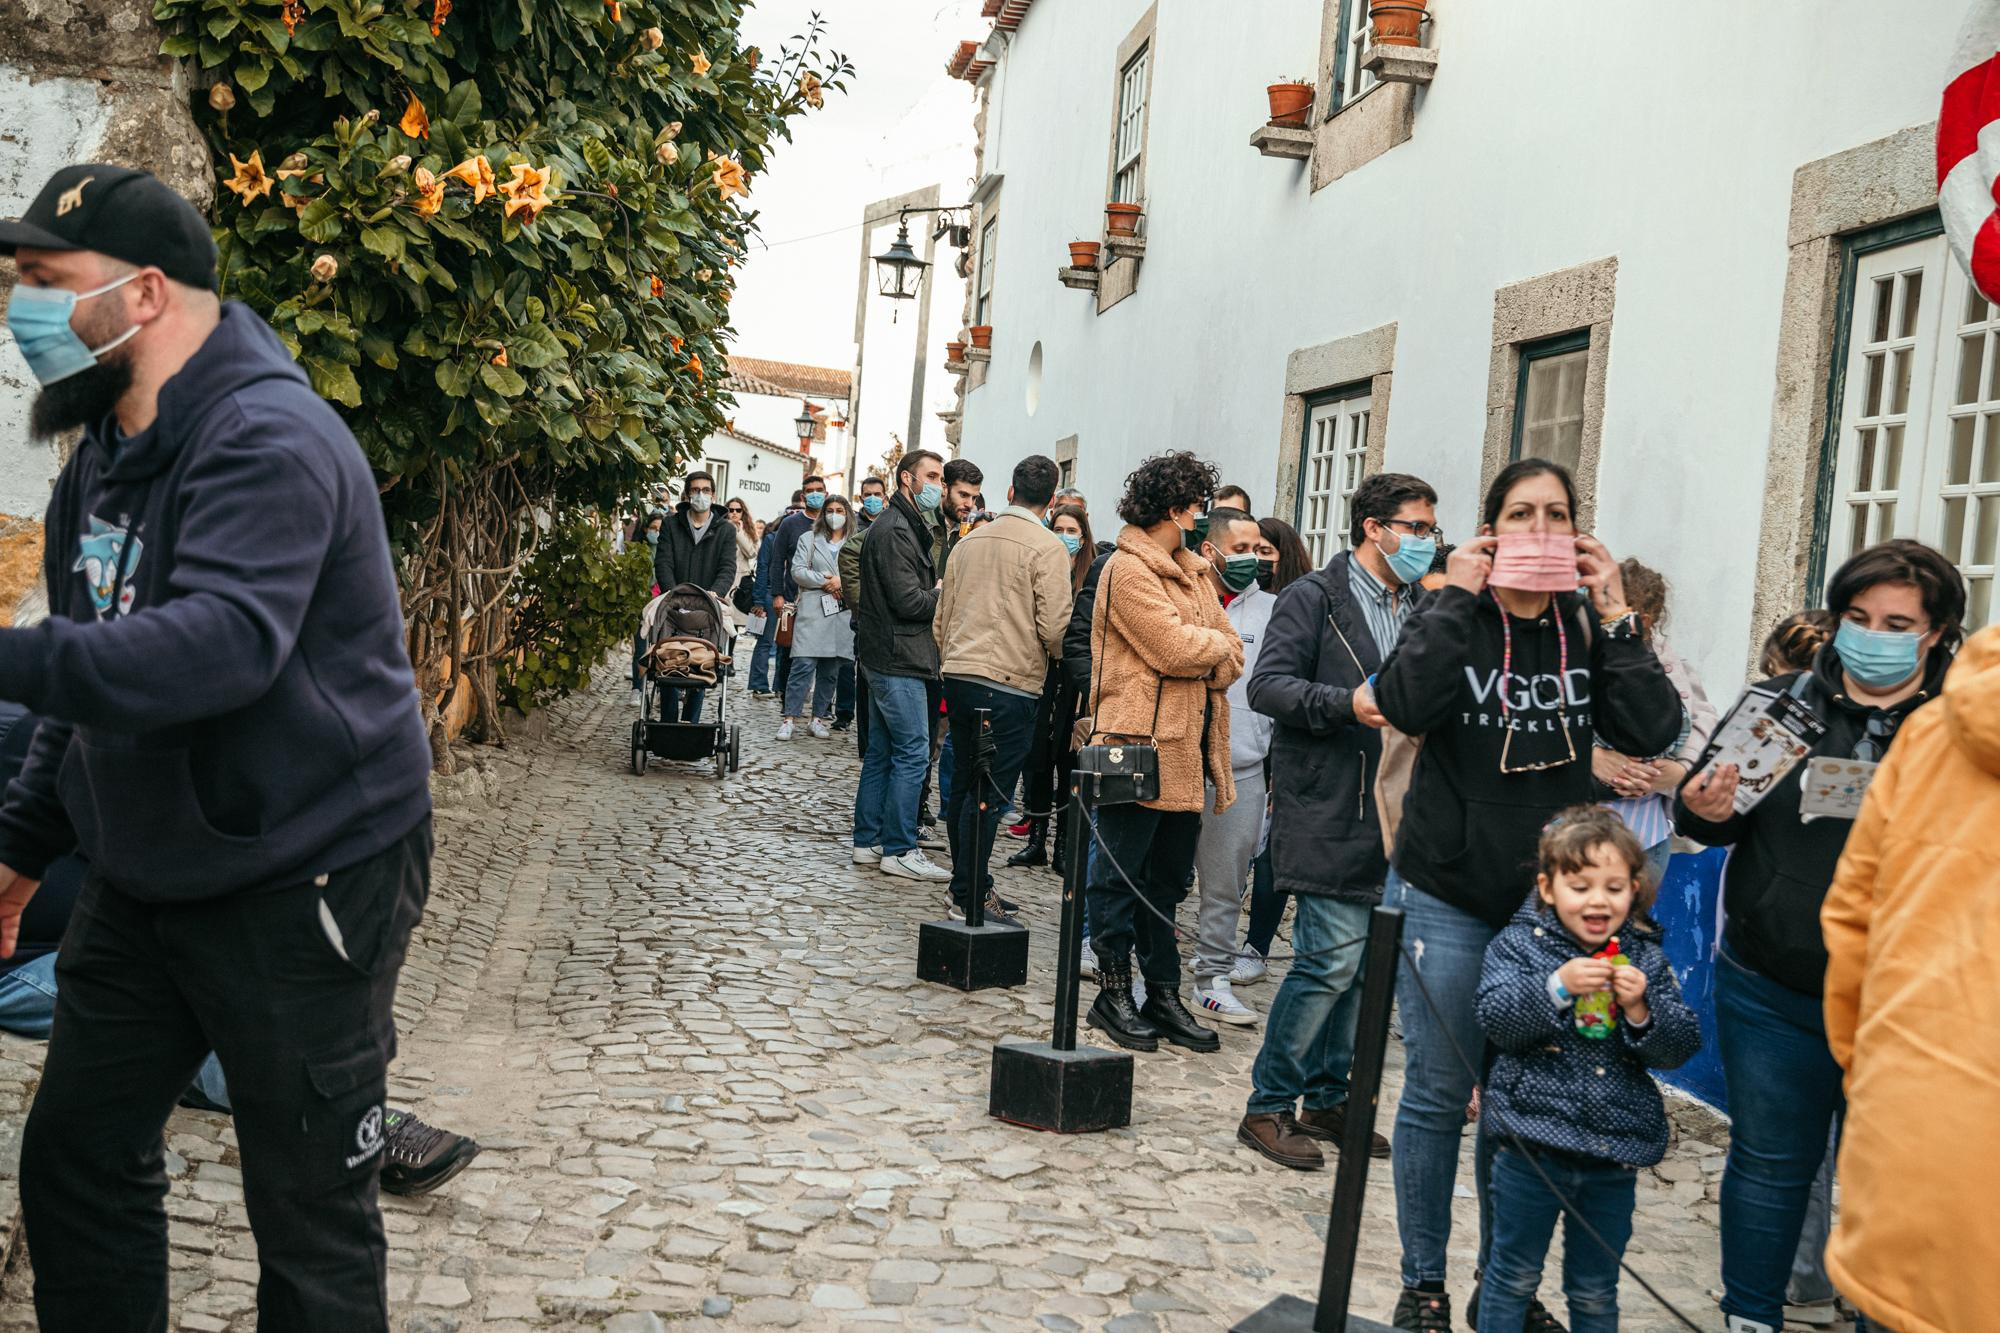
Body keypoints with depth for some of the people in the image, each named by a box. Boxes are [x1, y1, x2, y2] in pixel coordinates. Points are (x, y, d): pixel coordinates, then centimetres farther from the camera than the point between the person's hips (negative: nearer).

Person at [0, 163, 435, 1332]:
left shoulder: (267, 440, -20)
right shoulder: (109, 451, 11)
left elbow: (221, 644, -36)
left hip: (305, 882, -9)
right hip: (142, 879, 9)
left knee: (311, 1215, 4)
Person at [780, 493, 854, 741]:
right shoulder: (809, 539, 11)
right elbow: (798, 570, 1)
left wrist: (843, 582, -10)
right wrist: (824, 582, -10)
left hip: (843, 613, 2)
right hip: (813, 611, -2)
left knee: (831, 670, 6)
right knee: (804, 665, -10)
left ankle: (818, 718, 15)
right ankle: (790, 718, -7)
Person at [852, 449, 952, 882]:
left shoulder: (909, 527, 19)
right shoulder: (895, 530, -15)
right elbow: (909, 601, -20)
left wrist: (937, 590, 2)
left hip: (889, 658, 11)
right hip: (898, 658, -11)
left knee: (881, 752, 13)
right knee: (913, 752, -8)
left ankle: (868, 841, 19)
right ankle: (899, 850, -3)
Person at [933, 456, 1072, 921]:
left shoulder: (970, 541, 12)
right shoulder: (1047, 547, -8)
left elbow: (942, 617, 16)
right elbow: (1054, 627, -12)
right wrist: (1056, 658, 9)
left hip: (958, 676, 7)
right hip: (1011, 683, -6)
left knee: (964, 785, 14)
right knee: (988, 794, -3)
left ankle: (966, 884, 24)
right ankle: (971, 895, 0)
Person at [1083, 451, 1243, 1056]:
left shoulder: (1192, 570, 17)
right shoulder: (1128, 570, -11)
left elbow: (1231, 656, 11)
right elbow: (1176, 648, -19)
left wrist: (1200, 655, -9)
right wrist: (1216, 644, 0)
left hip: (1183, 752, 9)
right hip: (1137, 746, -9)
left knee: (1167, 881, 13)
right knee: (1123, 876, 1)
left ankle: (1163, 995, 21)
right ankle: (1114, 993, 11)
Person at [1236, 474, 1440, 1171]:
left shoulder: (1422, 609, 18)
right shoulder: (1314, 598, -4)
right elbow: (1267, 684, -12)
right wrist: (1346, 703, -24)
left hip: (1391, 815, 7)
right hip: (1328, 812, -7)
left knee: (1363, 965, 11)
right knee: (1333, 960, -11)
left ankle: (1326, 1099, 24)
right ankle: (1268, 1106, 3)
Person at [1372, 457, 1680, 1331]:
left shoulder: (1588, 628, 4)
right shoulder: (1452, 617, -3)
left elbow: (1652, 730, -10)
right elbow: (1407, 705, -23)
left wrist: (1612, 617, -12)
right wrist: (1458, 596, -18)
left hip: (1550, 901, 3)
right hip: (1447, 898, -2)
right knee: (1439, 1093, 4)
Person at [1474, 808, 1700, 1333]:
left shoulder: (1647, 959, 2)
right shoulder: (1519, 945, -5)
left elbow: (1679, 1047, -2)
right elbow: (1497, 1021, -17)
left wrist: (1641, 1009, -20)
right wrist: (1557, 987, -29)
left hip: (1614, 1155, 2)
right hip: (1532, 1147, -2)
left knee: (1596, 1291, 16)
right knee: (1515, 1275, 12)